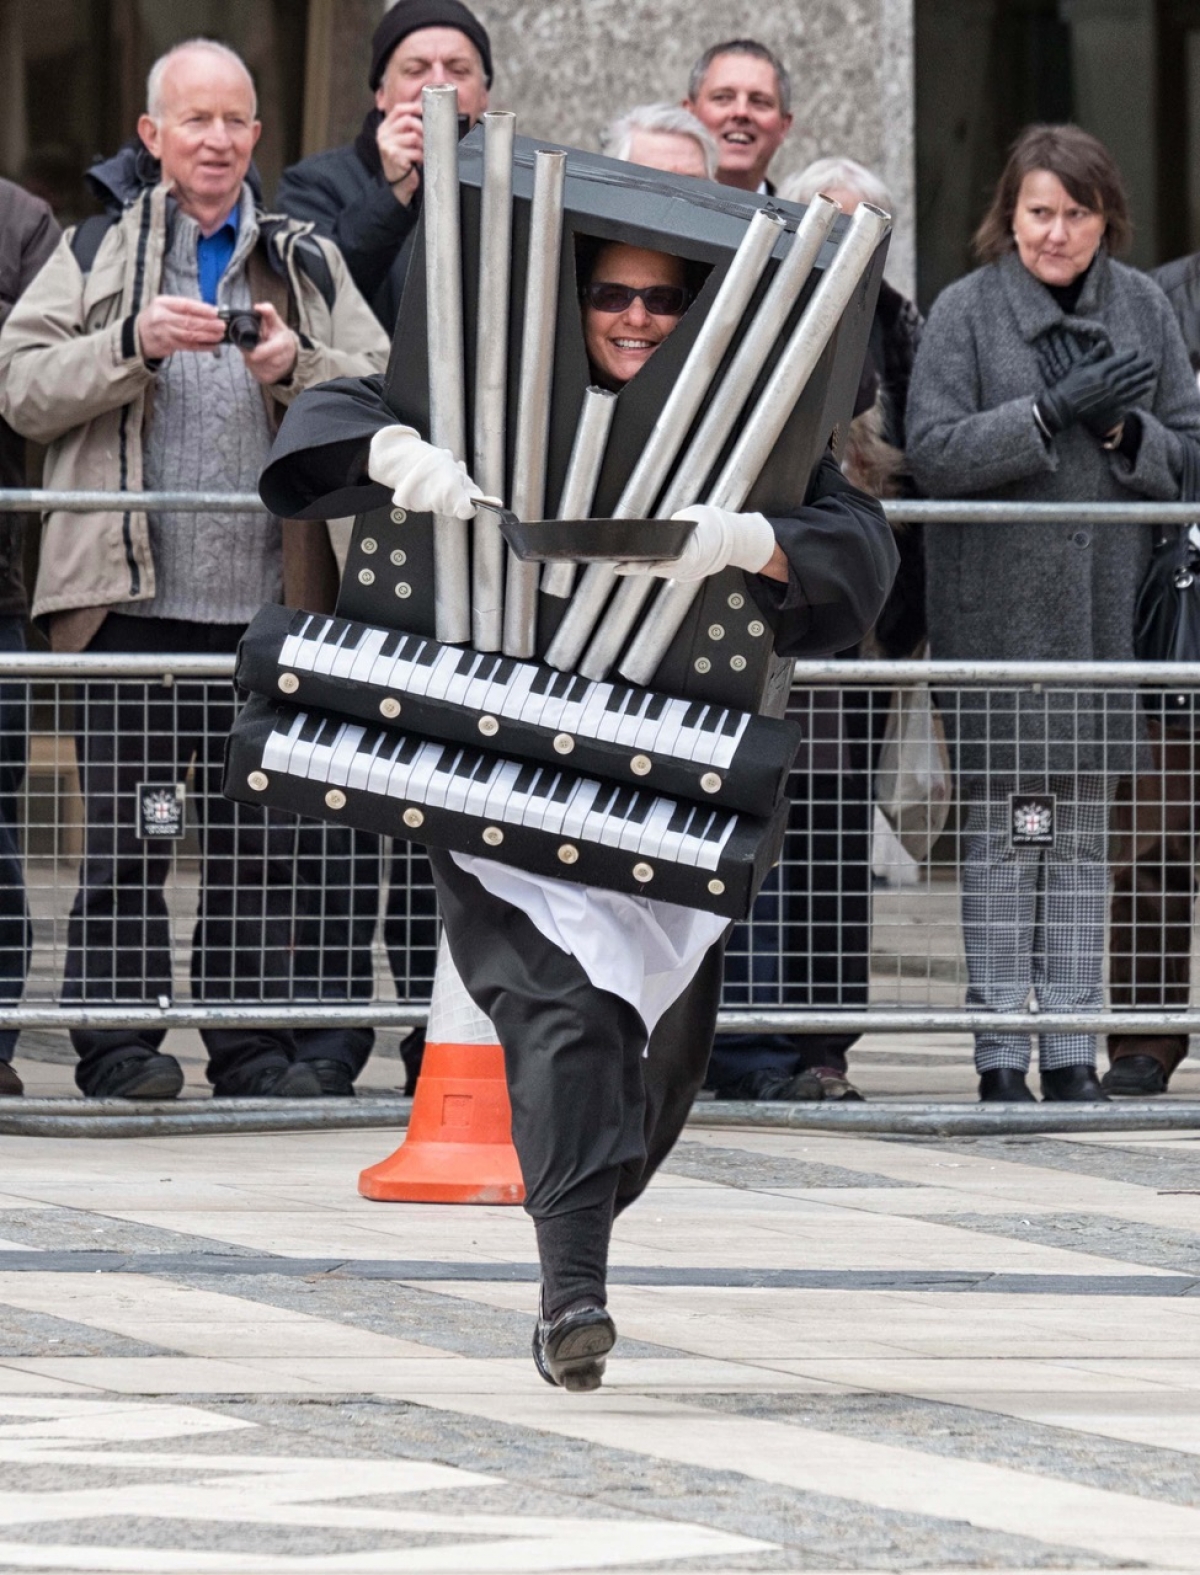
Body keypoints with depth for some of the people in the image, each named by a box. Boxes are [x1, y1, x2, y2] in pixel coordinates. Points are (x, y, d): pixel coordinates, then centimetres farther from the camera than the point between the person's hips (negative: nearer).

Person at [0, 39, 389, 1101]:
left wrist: (299, 367, -11)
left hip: (267, 602, 2)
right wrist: (133, 343, -13)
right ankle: (120, 1042, 5)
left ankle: (252, 1043, 10)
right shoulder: (98, 253, 11)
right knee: (127, 835, -1)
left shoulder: (307, 264, 15)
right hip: (133, 600, -2)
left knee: (261, 839, 3)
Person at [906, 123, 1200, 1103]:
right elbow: (933, 451, -10)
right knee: (1006, 822, -4)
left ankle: (1073, 1050, 10)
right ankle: (1001, 1052, -1)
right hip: (999, 606, -3)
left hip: (1107, 606, 3)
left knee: (1083, 827, 6)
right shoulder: (966, 311, -1)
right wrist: (1052, 412, -17)